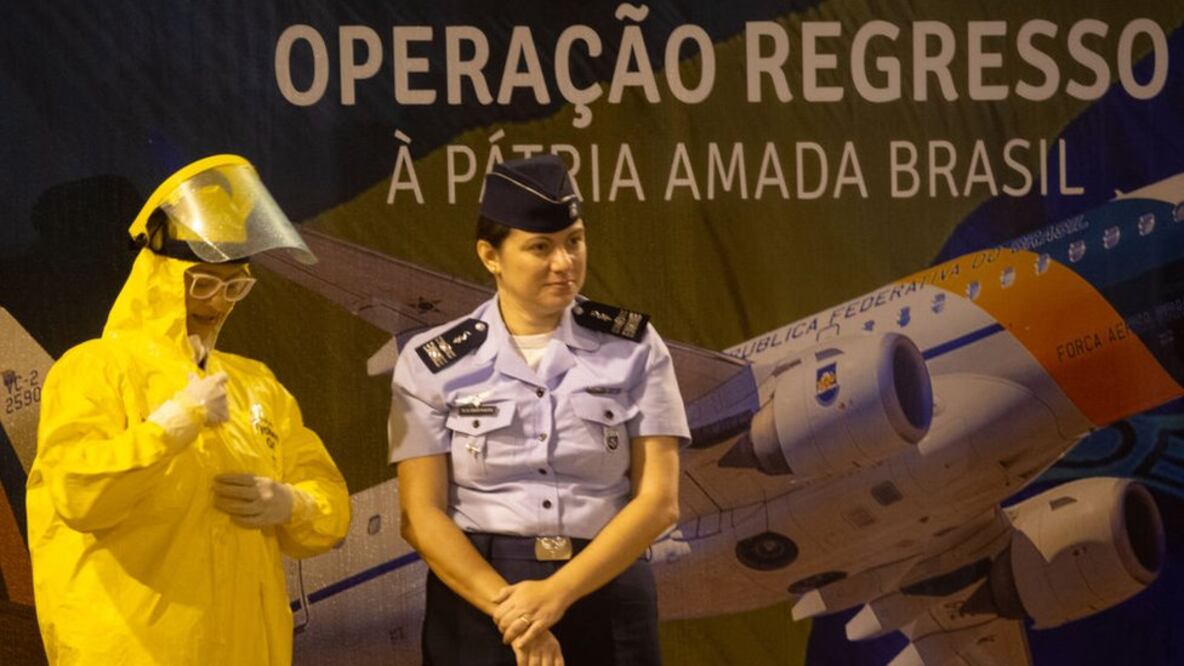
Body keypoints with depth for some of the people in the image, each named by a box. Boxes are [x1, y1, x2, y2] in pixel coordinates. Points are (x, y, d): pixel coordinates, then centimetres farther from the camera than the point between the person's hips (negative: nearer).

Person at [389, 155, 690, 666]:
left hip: (606, 592, 1)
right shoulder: (432, 364, -1)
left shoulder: (633, 349, 1)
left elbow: (659, 500, -5)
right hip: (476, 599, -1)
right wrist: (511, 609, -17)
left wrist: (556, 593, -16)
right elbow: (421, 516, -6)